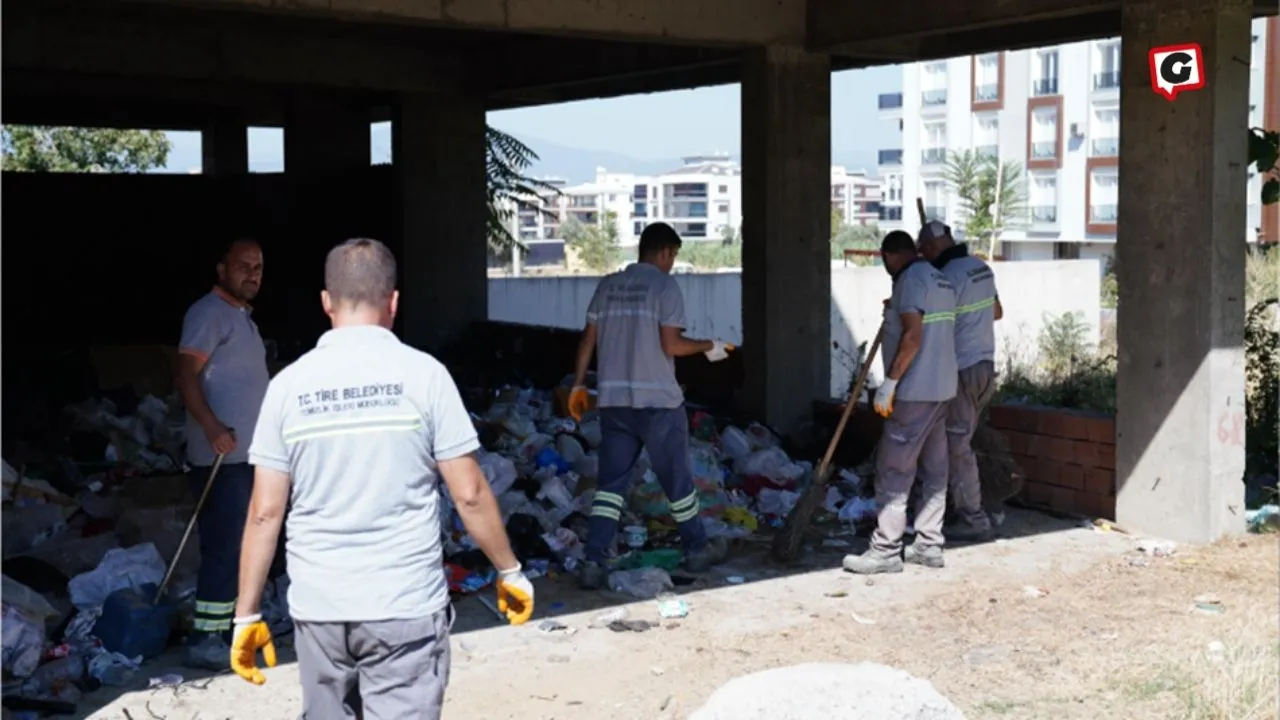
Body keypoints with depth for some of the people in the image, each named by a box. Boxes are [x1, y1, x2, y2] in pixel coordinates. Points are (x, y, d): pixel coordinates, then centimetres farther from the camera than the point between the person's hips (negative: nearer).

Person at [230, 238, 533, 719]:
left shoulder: (289, 384, -1)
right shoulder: (423, 374, -7)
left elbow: (265, 512, -1)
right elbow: (469, 495, -5)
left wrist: (247, 613, 7)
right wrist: (509, 572, 8)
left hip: (318, 607, 3)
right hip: (405, 606, -2)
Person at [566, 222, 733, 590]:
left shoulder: (608, 285, 10)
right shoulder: (664, 286, -6)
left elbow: (588, 339, 10)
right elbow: (671, 345, -12)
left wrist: (579, 384, 16)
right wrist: (709, 347, 3)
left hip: (613, 399, 5)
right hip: (657, 399, -5)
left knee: (611, 481, 5)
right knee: (676, 476, 11)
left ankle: (593, 562, -4)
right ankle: (696, 549, 25)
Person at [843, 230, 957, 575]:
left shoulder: (911, 279, -13)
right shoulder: (941, 280, 16)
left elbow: (913, 337, -21)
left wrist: (889, 382, -19)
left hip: (915, 391, -10)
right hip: (941, 389, 10)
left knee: (893, 471, -7)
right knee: (934, 469, 11)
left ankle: (885, 550, -6)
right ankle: (929, 544, 15)